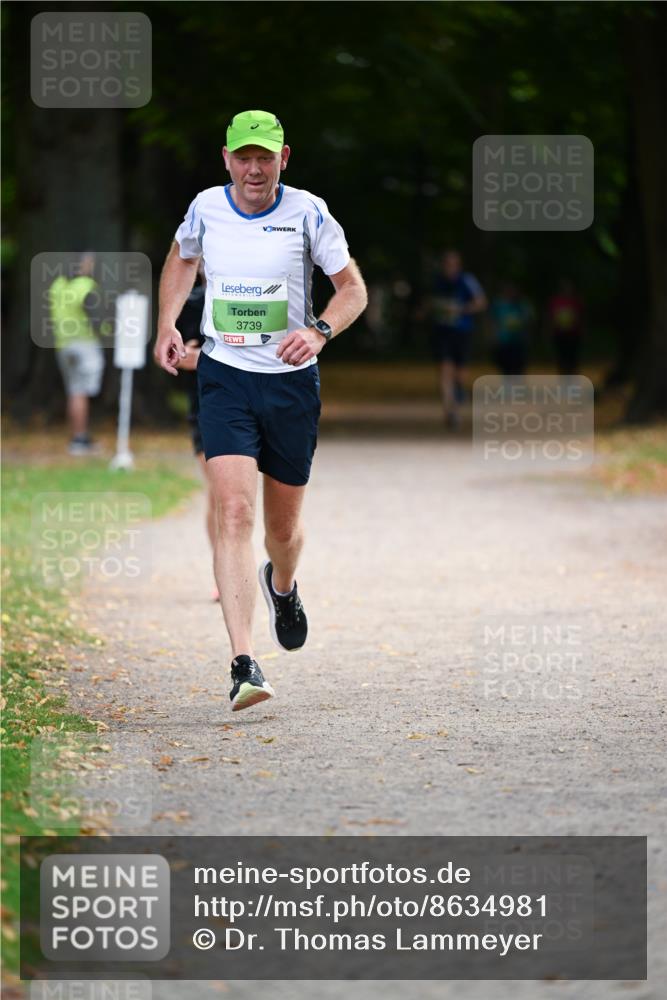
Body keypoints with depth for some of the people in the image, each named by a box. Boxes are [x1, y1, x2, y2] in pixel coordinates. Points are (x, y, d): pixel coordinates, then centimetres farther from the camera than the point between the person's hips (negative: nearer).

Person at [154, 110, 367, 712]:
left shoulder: (307, 212, -7)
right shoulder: (206, 209, 0)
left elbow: (354, 288, -1)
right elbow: (181, 261, 22)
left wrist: (319, 331, -20)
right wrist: (168, 326, 10)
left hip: (292, 381, 0)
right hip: (224, 377, 0)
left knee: (284, 526, 12)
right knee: (234, 513, -18)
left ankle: (283, 587, 51)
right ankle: (244, 665, -24)